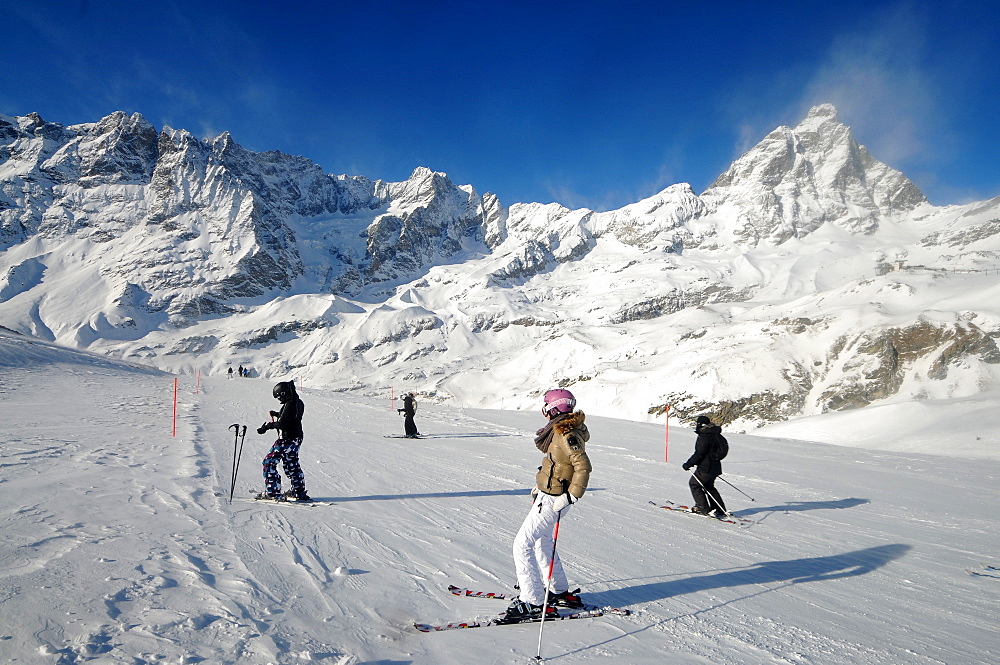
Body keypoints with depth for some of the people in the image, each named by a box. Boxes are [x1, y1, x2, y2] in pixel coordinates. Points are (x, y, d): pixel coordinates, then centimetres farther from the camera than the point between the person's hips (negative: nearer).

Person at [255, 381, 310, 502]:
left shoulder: (289, 405, -21)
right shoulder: (298, 403, 8)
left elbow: (282, 423, -25)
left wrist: (267, 426, -14)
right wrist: (276, 414, 24)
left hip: (287, 439, -10)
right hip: (296, 438, 10)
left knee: (269, 462, 0)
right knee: (291, 465, 21)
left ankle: (272, 492, 0)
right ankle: (299, 492, 27)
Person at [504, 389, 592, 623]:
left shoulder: (567, 434, -22)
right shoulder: (561, 430, 9)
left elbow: (583, 466, -28)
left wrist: (570, 496, -28)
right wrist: (541, 485, 24)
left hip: (552, 500, -11)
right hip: (547, 494, 11)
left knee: (522, 544, -8)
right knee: (541, 541, 24)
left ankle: (533, 603, -2)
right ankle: (559, 591, 34)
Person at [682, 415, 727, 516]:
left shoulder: (704, 437, -20)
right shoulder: (714, 435, 12)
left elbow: (699, 454, -22)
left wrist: (688, 464, -14)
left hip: (706, 467, -10)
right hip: (715, 467, 10)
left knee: (694, 484, 4)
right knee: (709, 486, 22)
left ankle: (703, 508, 3)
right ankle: (719, 509, 23)